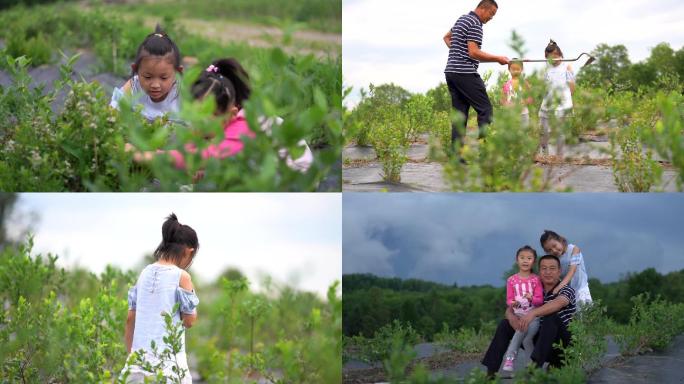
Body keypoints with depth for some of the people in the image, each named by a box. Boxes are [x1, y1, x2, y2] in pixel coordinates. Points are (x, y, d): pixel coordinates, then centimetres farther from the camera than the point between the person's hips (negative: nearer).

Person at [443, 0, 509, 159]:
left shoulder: (462, 19, 20)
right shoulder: (475, 24, -11)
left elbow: (446, 37, 36)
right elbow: (474, 52, -18)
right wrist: (498, 59, -11)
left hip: (450, 71, 10)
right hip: (465, 73, -9)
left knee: (459, 113, 7)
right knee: (485, 109, -6)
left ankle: (456, 154, 2)